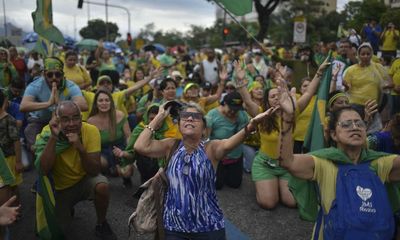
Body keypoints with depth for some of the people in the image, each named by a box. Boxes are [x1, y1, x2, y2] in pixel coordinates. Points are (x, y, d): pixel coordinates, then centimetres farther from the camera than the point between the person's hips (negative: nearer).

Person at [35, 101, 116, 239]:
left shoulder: (91, 131, -22)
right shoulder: (47, 133, -22)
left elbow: (95, 171, -25)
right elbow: (43, 171, -33)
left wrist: (81, 149, -42)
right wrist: (53, 137, -39)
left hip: (84, 180, 0)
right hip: (59, 188, 1)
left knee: (102, 186, -32)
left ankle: (101, 225, -4)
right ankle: (67, 210, 29)